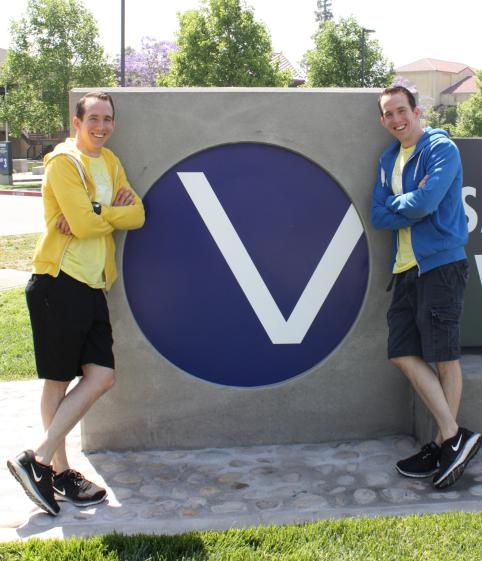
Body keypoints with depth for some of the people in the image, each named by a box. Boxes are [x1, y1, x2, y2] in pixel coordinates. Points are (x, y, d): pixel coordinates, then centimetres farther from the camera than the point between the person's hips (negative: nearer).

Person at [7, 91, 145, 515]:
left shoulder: (110, 162, 16)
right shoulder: (64, 161, -8)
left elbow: (137, 216, 4)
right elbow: (83, 223, -20)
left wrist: (96, 214, -13)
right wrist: (115, 213, -2)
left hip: (92, 288, 7)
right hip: (58, 285, -7)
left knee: (101, 377, 3)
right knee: (58, 380, 1)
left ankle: (42, 460, 12)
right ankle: (57, 471, 12)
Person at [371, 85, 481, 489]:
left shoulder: (441, 148, -6)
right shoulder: (389, 159, 16)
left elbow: (424, 203, -20)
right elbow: (378, 216, 7)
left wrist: (395, 205, -1)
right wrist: (409, 205, -10)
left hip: (441, 263, -8)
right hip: (406, 268, 8)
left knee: (443, 357, -2)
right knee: (403, 353, 5)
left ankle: (444, 444, 10)